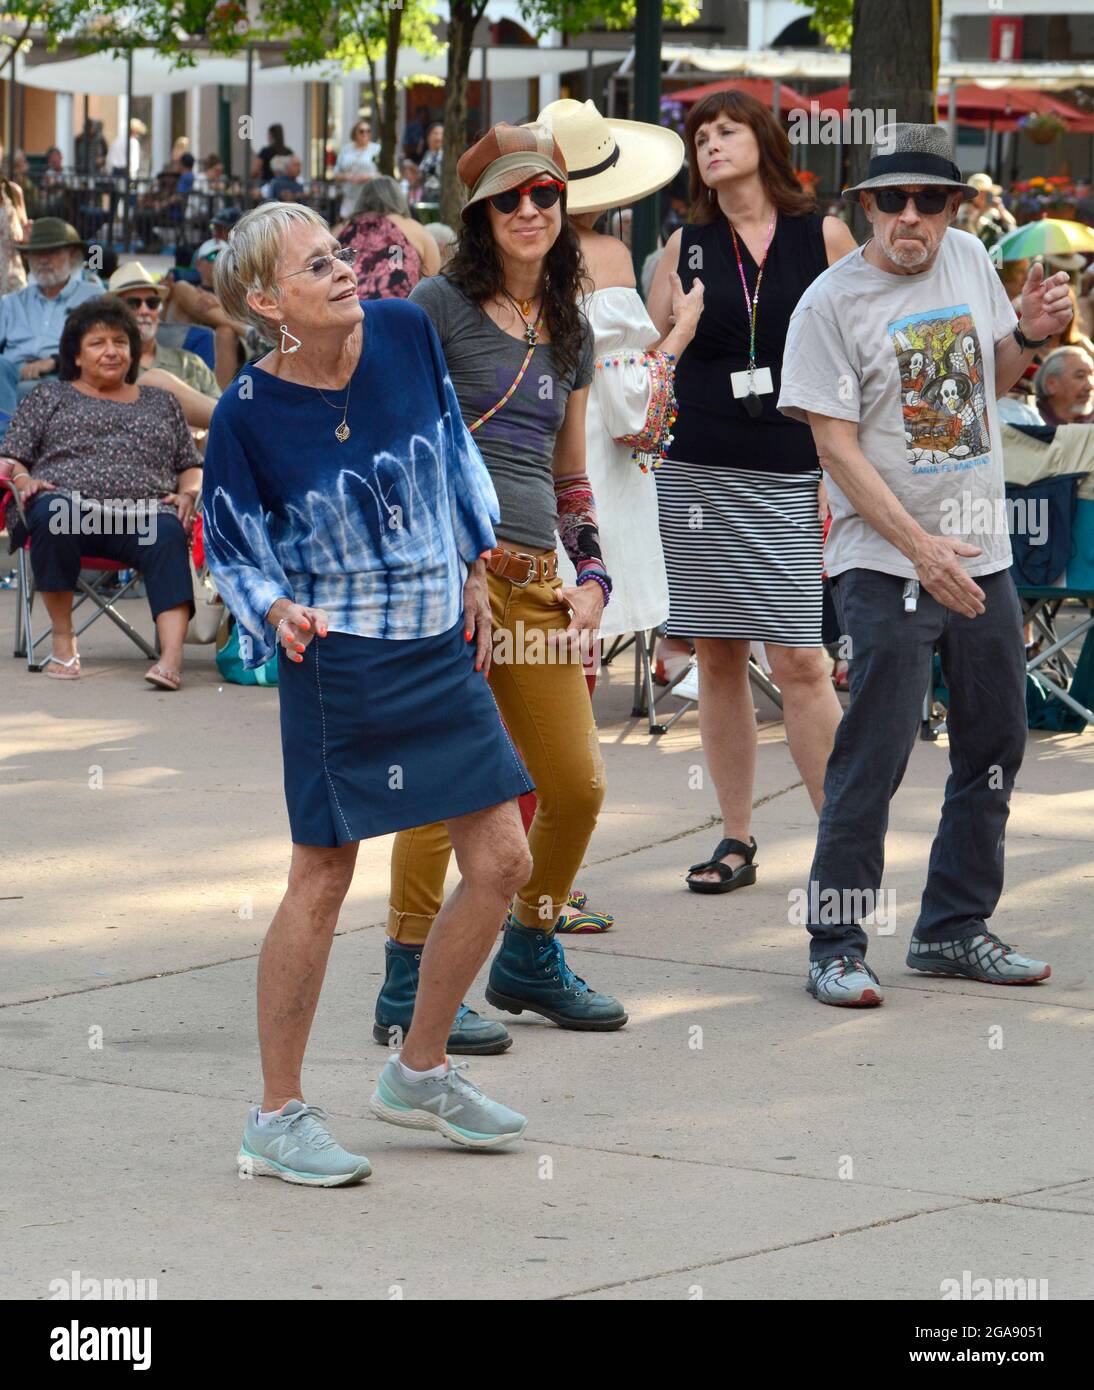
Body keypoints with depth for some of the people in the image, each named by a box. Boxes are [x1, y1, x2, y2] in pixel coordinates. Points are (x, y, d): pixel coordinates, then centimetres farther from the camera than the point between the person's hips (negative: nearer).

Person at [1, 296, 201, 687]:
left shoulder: (161, 403, 31)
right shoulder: (51, 397, 25)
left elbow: (190, 466, 29)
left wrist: (187, 494, 6)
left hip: (145, 513, 1)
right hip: (72, 504, -1)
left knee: (168, 533, -37)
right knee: (52, 513, -40)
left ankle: (171, 655, -54)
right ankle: (63, 639, -24)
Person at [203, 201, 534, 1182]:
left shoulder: (405, 334, -3)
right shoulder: (250, 413, -15)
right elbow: (232, 551, -3)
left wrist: (474, 573, 16)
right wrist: (280, 614, -22)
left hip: (443, 650, 6)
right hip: (338, 662, -6)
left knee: (501, 862, 6)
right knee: (323, 880, -1)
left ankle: (420, 1073, 25)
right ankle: (278, 1120, 11)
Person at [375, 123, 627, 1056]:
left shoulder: (570, 332, 18)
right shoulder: (442, 305, -1)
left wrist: (592, 573, 13)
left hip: (533, 578, 7)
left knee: (578, 785, 7)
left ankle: (530, 960, 27)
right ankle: (411, 992, 0)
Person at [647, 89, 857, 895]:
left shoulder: (823, 237, 3)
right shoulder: (687, 248, 10)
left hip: (793, 475, -3)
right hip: (698, 474, 3)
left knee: (799, 660, -8)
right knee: (718, 659, 4)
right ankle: (736, 841, 13)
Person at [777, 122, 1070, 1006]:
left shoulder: (969, 261, 7)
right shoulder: (832, 304, -10)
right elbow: (836, 446, -14)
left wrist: (1028, 335, 0)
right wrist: (920, 547, -21)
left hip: (980, 554, 7)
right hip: (885, 567, -6)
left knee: (994, 747, 12)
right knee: (873, 759, -7)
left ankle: (954, 929, 24)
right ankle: (836, 948, 2)